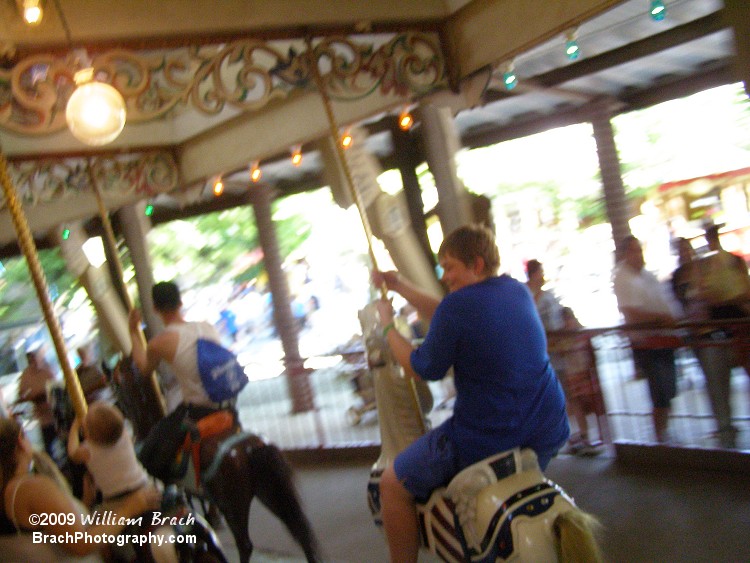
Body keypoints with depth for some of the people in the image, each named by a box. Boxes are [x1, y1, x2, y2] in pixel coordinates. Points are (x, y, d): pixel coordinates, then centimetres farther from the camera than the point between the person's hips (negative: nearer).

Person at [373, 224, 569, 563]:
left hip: (485, 439, -7)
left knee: (392, 486, 11)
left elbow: (422, 370, -6)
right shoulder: (518, 291, 6)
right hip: (548, 435, 7)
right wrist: (400, 287, 18)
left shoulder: (457, 305, -17)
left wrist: (388, 326, 7)